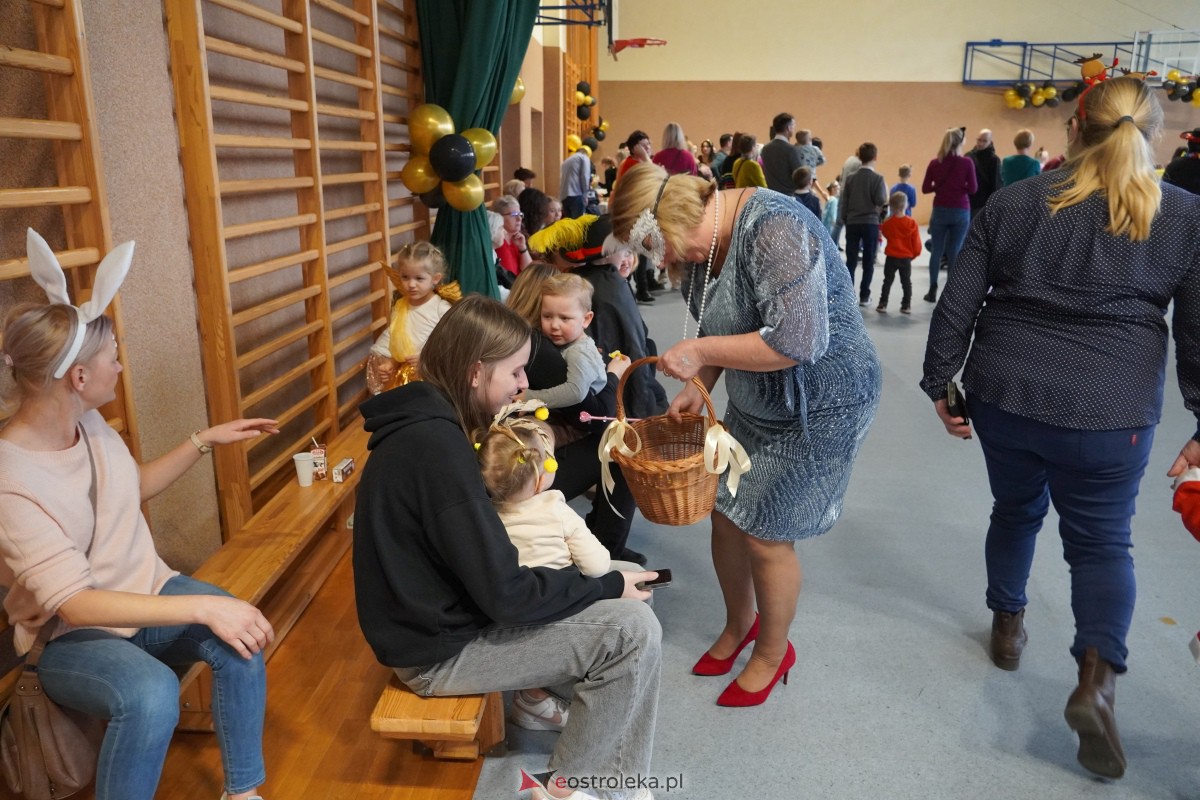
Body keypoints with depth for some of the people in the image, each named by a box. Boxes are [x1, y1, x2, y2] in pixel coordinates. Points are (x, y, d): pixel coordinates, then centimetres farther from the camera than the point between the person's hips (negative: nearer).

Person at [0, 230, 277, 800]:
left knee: (240, 641, -22)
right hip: (71, 636, -6)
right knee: (151, 695, -35)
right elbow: (75, 604, -31)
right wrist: (205, 608, -38)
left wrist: (205, 441, 8)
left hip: (144, 591, 6)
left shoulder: (87, 422, -4)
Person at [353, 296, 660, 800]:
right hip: (439, 649, -9)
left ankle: (538, 695, 22)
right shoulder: (435, 446, -28)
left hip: (439, 614, 9)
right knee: (633, 629, -14)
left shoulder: (424, 424, 1)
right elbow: (505, 595, -25)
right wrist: (608, 586, -13)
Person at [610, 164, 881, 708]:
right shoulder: (705, 244, 1)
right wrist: (697, 387, -2)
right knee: (725, 514, 13)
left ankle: (773, 653, 29)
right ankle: (739, 624, 41)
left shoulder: (774, 231, -27)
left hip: (818, 408, -8)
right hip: (753, 404, 8)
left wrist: (701, 351, -27)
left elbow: (797, 341, -34)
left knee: (766, 535, 2)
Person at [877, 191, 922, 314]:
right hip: (906, 258, 0)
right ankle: (906, 305, 7)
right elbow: (916, 243, -4)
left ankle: (883, 304, 6)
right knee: (906, 282, 8)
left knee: (887, 281, 8)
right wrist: (914, 254, 11)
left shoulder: (887, 222, -7)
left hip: (891, 257, 0)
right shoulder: (912, 223, -9)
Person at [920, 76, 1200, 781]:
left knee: (1016, 509, 23)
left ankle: (1008, 627, 38)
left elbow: (957, 306, -1)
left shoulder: (1013, 202, 1)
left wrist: (942, 385, 8)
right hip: (1110, 411, -1)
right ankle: (1096, 680, -2)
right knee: (1101, 539, 13)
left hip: (1004, 395, 2)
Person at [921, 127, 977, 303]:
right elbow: (973, 188, -8)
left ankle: (933, 290, 9)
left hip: (940, 211, 1)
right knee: (955, 252, 4)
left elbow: (925, 188, 0)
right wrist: (959, 187, 12)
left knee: (936, 251, 10)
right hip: (961, 212, -1)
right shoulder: (966, 162, -7)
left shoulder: (934, 163, -2)